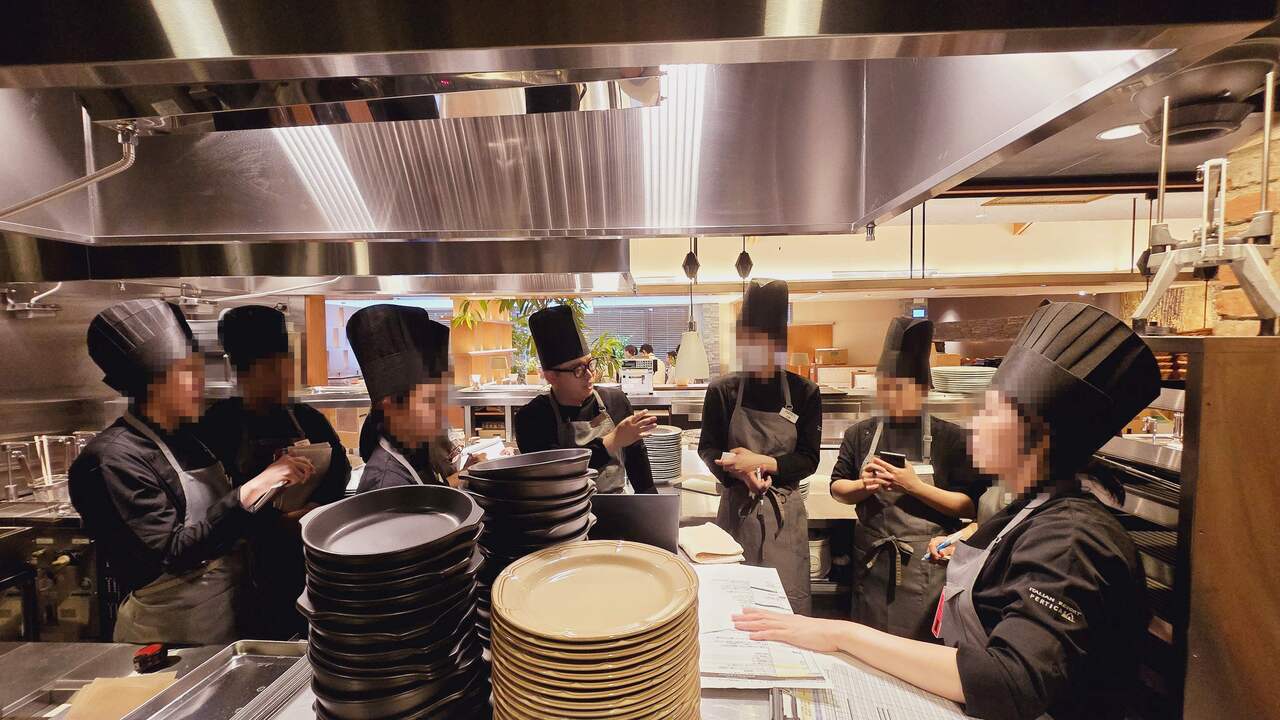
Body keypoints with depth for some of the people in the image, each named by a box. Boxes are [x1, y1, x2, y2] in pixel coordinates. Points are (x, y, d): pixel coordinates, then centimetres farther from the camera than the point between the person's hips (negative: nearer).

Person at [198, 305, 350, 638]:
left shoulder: (308, 418, 6)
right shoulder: (221, 422, -1)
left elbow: (340, 466, -1)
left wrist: (317, 505, -19)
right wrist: (277, 522, -17)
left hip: (315, 548, 3)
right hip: (257, 552, -2)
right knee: (268, 629, 1)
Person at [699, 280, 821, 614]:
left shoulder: (804, 392, -3)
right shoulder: (722, 390, -2)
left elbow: (808, 459, -2)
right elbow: (708, 449, 1)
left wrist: (764, 463, -17)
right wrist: (741, 472, -17)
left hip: (784, 512, 0)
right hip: (736, 508, 1)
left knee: (787, 598, 5)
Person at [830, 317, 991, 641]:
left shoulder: (950, 437, -6)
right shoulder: (860, 434, 3)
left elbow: (972, 505, -8)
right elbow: (837, 488, 8)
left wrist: (914, 486, -19)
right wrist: (864, 486, -12)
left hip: (927, 565, -3)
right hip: (872, 559, 3)